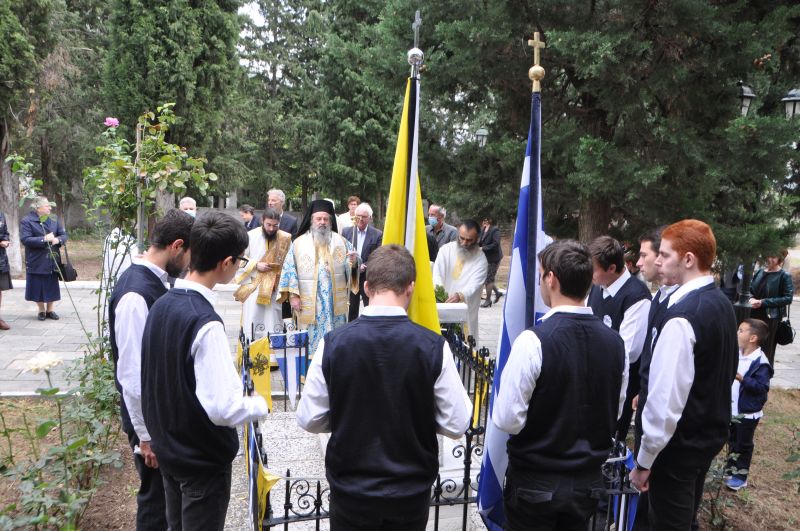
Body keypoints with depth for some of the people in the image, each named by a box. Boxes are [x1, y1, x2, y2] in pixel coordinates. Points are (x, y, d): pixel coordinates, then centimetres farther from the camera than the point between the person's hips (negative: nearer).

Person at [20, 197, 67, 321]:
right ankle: (41, 310, 21)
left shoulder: (53, 220, 8)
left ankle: (49, 310, 23)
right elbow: (25, 239, -17)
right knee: (38, 287, 5)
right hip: (36, 262, -4)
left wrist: (58, 240, -15)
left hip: (52, 261, 4)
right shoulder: (26, 221, -8)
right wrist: (44, 239, -25)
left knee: (52, 286, 9)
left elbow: (64, 235, 7)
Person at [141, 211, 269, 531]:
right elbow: (223, 409, -30)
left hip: (166, 448, 8)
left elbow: (163, 378, 7)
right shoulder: (206, 323, -28)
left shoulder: (161, 305, -3)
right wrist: (261, 405, -12)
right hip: (203, 459, -7)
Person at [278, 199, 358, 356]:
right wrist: (293, 295, -6)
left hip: (336, 302, 1)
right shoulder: (299, 243, 3)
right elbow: (290, 269, 1)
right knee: (312, 339, 4)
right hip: (309, 303, -1)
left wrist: (353, 261, -19)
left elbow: (352, 265, 5)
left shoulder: (341, 241, 7)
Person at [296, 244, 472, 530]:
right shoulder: (434, 347, -19)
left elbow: (309, 420, -7)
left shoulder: (332, 343, -17)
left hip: (350, 493, 0)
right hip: (411, 495, 0)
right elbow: (456, 424, -11)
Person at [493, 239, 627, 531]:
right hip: (589, 483, 5)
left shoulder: (533, 340, -24)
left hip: (535, 484, -5)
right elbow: (614, 413, 7)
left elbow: (507, 419, -20)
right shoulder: (615, 341, -5)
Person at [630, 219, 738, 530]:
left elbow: (666, 399, -27)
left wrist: (644, 461, -17)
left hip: (679, 444, -9)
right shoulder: (723, 303, 2)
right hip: (712, 433, 9)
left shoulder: (681, 317, -27)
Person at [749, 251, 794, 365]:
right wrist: (751, 299, -7)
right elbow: (751, 289, 15)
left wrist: (763, 302, -18)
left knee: (767, 351, 4)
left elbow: (788, 298, -12)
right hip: (754, 315, 5)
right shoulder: (760, 272, 6)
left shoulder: (785, 276, -7)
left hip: (771, 318, -4)